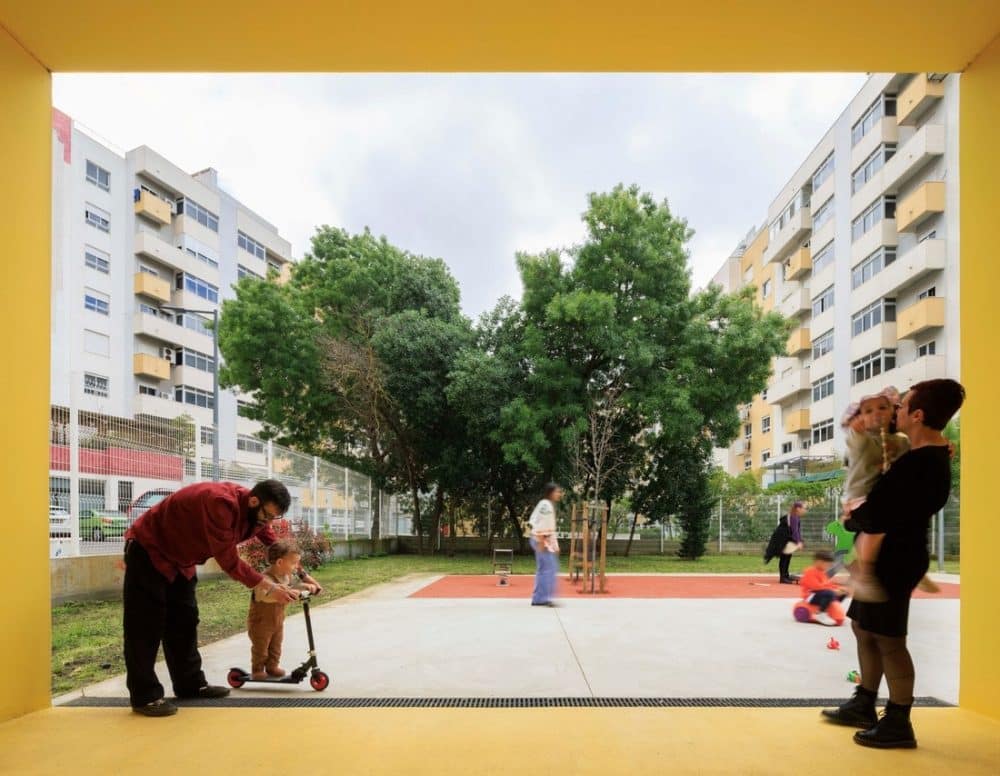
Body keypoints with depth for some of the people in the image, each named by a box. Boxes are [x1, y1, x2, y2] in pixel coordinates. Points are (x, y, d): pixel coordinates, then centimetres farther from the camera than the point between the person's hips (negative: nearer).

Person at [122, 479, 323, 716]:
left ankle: (191, 684, 22)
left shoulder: (256, 511, -8)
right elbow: (229, 562, -34)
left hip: (180, 559, 9)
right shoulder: (221, 503, -37)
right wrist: (270, 588, -30)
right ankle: (145, 696, 4)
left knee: (184, 622, 12)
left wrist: (302, 575, -3)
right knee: (146, 626, -4)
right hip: (147, 551, -9)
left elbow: (276, 546, 6)